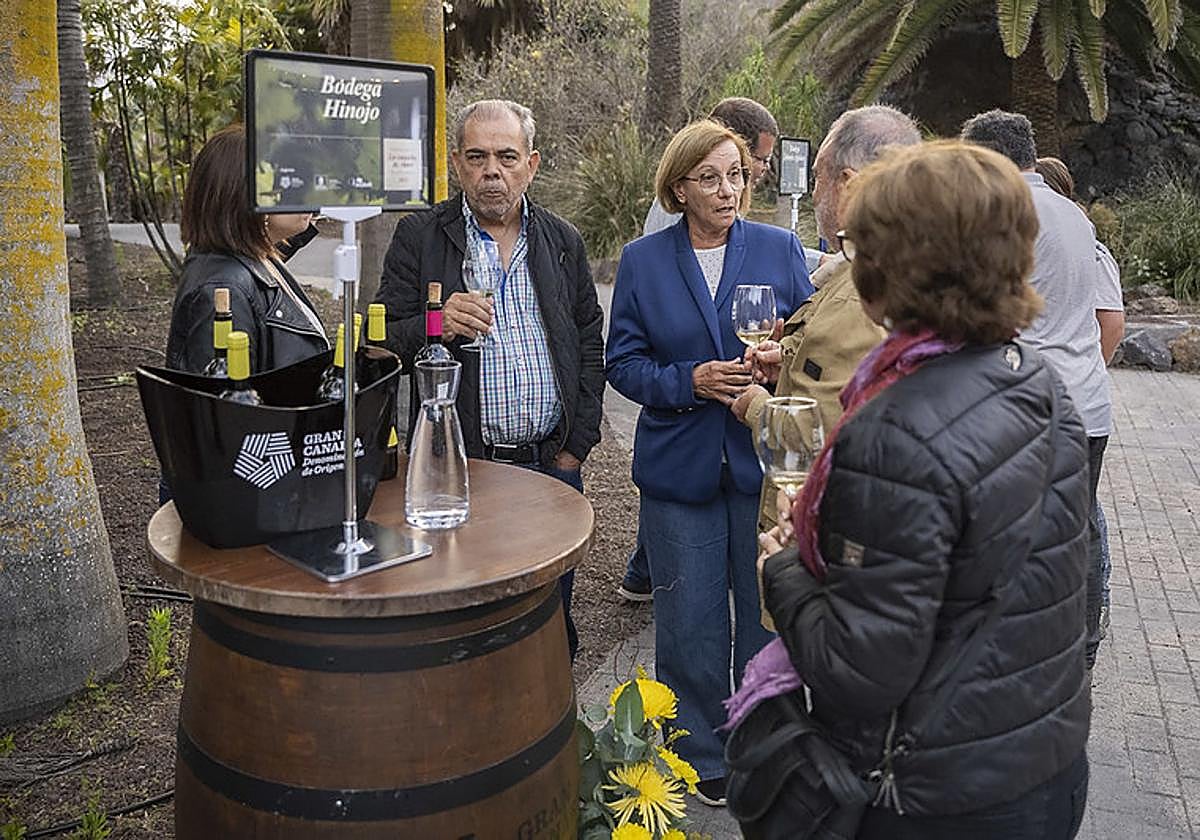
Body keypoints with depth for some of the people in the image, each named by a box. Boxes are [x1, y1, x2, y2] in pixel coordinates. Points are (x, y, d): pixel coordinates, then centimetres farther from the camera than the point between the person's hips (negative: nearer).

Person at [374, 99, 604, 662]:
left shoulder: (562, 241, 9)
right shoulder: (419, 236, 0)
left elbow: (590, 343, 11)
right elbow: (381, 343, -3)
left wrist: (576, 446, 5)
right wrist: (434, 325, -24)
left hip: (550, 465, 3)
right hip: (455, 467, -2)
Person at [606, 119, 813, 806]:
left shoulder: (782, 249, 2)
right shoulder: (642, 261, 1)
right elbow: (624, 364, 0)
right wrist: (691, 382, -17)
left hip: (764, 461, 1)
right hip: (680, 466, 0)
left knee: (768, 618, 13)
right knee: (691, 625, 9)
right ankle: (703, 756, 30)